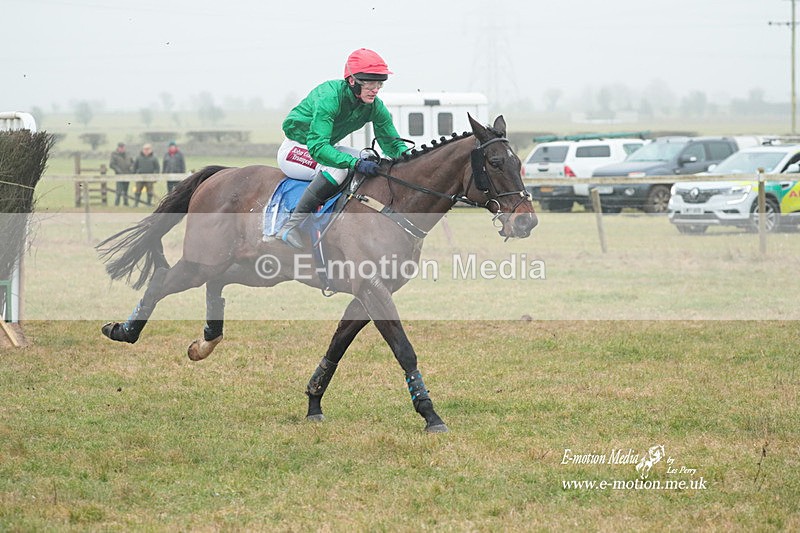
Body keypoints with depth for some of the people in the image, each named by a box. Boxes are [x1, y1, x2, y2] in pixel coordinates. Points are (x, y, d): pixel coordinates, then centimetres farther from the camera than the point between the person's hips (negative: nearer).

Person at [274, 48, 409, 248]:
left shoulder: (375, 107, -10)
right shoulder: (329, 97, -32)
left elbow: (392, 143, -1)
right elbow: (316, 147, -39)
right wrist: (355, 163, -50)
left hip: (324, 147, 8)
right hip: (296, 149, -8)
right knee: (338, 168, -34)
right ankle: (292, 226, -33)